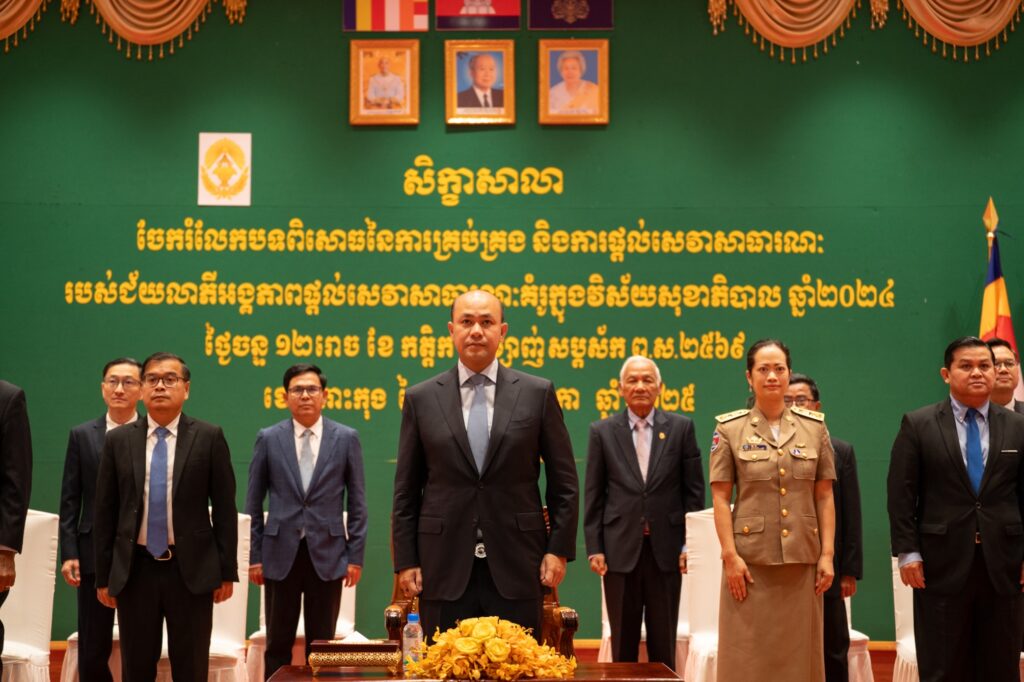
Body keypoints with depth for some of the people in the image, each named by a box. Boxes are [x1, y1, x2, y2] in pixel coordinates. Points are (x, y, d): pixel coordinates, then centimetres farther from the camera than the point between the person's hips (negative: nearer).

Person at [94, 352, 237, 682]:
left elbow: (224, 508, 0)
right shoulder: (118, 440, 5)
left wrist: (227, 571, -2)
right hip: (134, 569, 2)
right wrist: (104, 575, 4)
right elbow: (105, 512, 7)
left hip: (191, 569, -2)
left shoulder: (209, 437, 0)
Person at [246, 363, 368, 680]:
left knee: (322, 646, 6)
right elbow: (253, 503, 7)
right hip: (281, 554, 0)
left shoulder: (346, 438, 2)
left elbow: (357, 502, 4)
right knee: (278, 645, 6)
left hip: (327, 555, 0)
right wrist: (255, 555, 3)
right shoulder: (268, 439, 3)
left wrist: (355, 555, 0)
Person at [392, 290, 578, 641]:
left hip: (516, 569, 0)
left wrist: (560, 549, 1)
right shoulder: (421, 399, 5)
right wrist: (405, 560, 2)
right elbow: (406, 490, 7)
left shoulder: (538, 393, 3)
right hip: (444, 570, 0)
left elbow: (564, 480, 7)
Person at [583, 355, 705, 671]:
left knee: (663, 641, 6)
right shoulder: (602, 431, 4)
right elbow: (593, 495, 4)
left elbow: (694, 490, 4)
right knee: (623, 641, 7)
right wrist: (594, 548, -2)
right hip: (620, 549, 0)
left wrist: (691, 544, -2)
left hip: (666, 549, 0)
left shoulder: (681, 427, 4)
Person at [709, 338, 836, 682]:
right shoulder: (730, 429, 1)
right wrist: (730, 555, -10)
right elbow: (720, 498, -2)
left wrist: (827, 554, 0)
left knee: (799, 653, 6)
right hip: (750, 558, -2)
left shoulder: (815, 427, 7)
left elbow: (825, 497, 6)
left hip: (802, 560, 2)